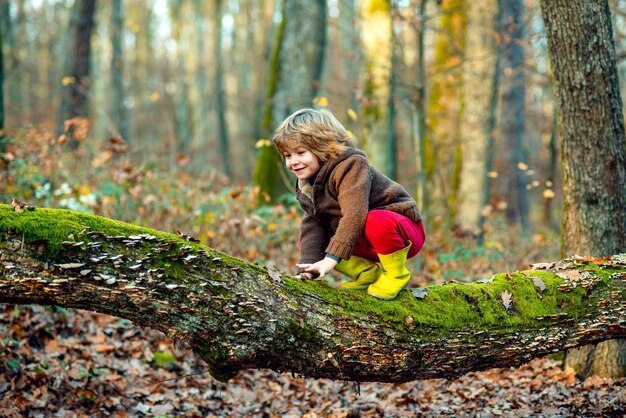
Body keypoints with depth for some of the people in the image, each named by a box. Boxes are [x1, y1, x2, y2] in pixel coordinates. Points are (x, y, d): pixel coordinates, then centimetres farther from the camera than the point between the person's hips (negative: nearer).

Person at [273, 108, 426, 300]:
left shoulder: (351, 165, -23)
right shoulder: (306, 185, 4)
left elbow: (354, 214, -34)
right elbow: (313, 224, -5)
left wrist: (331, 257, -40)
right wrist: (307, 266, -21)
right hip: (367, 243, 8)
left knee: (376, 221, -42)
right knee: (305, 240, -2)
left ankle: (396, 274, -14)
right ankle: (368, 272, 1)